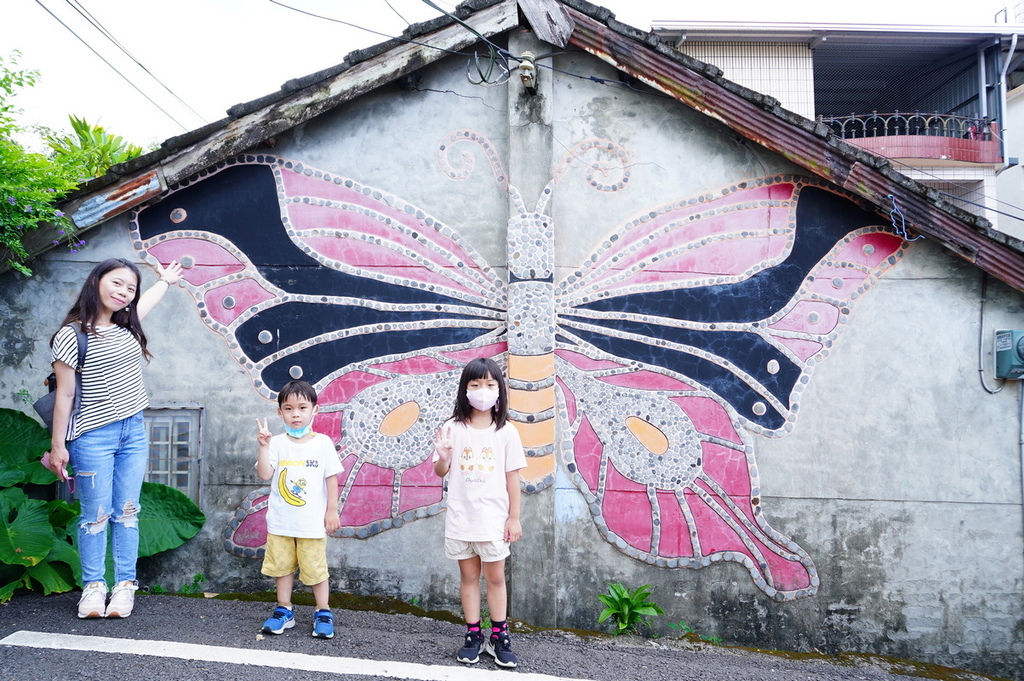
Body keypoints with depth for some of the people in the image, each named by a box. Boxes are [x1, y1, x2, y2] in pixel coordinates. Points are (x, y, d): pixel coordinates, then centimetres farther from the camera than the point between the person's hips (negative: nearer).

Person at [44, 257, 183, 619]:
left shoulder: (126, 327, 8)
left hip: (134, 433, 6)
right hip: (93, 438, -5)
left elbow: (146, 301, 33)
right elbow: (65, 395, -8)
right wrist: (57, 446, -5)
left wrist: (165, 280, 51)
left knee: (127, 511, 7)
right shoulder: (72, 335, -10)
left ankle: (125, 585, 14)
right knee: (96, 514, 1)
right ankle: (94, 586, 14)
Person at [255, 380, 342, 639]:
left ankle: (323, 614, 17)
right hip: (280, 522, 2)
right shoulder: (277, 443, -1)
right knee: (282, 566, 13)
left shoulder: (322, 443, -4)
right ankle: (284, 611, 27)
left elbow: (331, 478, -2)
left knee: (315, 568, 3)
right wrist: (263, 446, -20)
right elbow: (264, 474, -10)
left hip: (312, 522, -2)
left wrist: (332, 510, -4)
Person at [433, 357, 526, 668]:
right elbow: (441, 472, 4)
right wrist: (443, 456, -18)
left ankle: (499, 637, 21)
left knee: (495, 578, 9)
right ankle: (473, 636, 23)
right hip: (460, 519, 1)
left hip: (494, 519, -1)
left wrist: (514, 517, -2)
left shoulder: (506, 432, -4)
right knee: (468, 576, 12)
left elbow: (512, 477, -1)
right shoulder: (452, 429, -3)